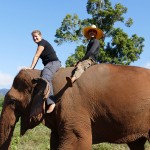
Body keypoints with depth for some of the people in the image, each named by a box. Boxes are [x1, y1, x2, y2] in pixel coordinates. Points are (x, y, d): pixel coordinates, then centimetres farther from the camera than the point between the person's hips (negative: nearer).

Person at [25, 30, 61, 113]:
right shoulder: (40, 45, 25)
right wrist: (33, 68, 16)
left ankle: (51, 102, -48)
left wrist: (31, 67, -13)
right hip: (49, 65, 11)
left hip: (54, 63, -11)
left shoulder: (42, 42, -5)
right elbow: (37, 58, 22)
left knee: (45, 78, -33)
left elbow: (36, 56, -11)